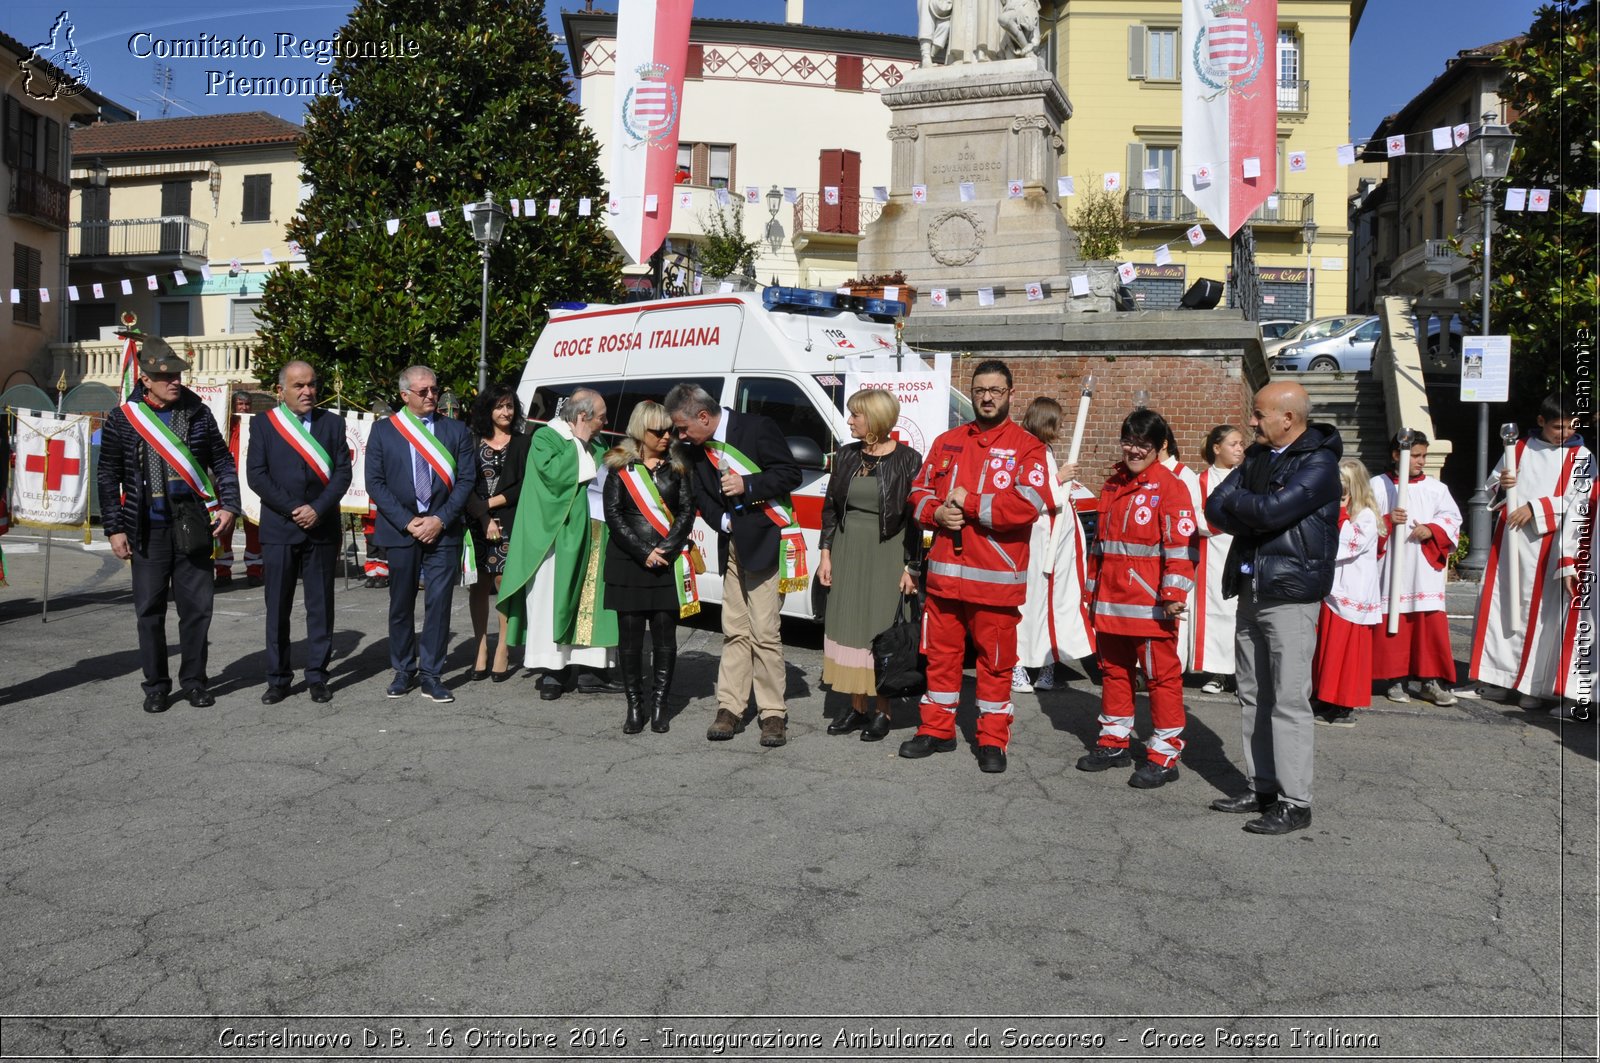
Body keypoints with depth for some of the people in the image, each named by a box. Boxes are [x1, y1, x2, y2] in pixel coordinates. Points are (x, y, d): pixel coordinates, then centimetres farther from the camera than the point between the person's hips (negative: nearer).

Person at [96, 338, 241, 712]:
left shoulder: (197, 412, 4)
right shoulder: (122, 419, 0)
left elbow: (222, 462, 10)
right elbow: (107, 477, 4)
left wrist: (228, 505, -2)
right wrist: (114, 528, 0)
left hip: (193, 528, 1)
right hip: (148, 530, -1)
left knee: (197, 606, 5)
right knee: (150, 610, 5)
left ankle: (194, 681, 18)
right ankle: (156, 685, 17)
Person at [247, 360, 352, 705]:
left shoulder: (332, 423, 9)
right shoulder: (262, 424, 5)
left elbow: (343, 472, 1)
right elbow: (256, 475, -2)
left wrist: (318, 509, -12)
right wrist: (292, 509, -12)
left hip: (322, 528, 1)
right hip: (278, 529, -1)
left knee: (321, 606, 4)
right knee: (277, 607, 4)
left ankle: (317, 677, 13)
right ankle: (278, 678, 13)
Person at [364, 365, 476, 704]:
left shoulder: (457, 431, 7)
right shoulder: (383, 430, 5)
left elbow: (466, 480, 2)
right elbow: (375, 482, 0)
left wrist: (441, 519, -10)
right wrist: (407, 522, -10)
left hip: (443, 531, 0)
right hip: (400, 530, 0)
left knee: (439, 603, -2)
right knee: (401, 604, 9)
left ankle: (431, 675, 6)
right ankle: (404, 671, 22)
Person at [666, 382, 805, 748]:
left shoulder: (757, 428, -10)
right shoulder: (698, 449, 10)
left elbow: (790, 474, -10)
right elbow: (701, 495, 16)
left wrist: (748, 485, -21)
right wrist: (722, 521, -2)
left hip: (765, 542, -6)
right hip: (732, 545, 6)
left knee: (764, 632, -7)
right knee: (734, 631, 8)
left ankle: (773, 714, 2)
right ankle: (730, 709, 13)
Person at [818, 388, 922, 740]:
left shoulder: (907, 460, -7)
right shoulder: (846, 456, 7)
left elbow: (915, 517, -7)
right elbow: (830, 506, 12)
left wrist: (911, 567, -9)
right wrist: (826, 554, 6)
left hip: (887, 557, -5)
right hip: (846, 553, 5)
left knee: (882, 632, 0)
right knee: (847, 628, 8)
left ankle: (882, 711, 13)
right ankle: (856, 708, 19)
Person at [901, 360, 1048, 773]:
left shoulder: (1027, 446, -3)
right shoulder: (947, 442, 13)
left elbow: (1028, 504, -17)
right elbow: (919, 493, 15)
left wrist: (969, 503, -15)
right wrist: (937, 513, -7)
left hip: (996, 579, -4)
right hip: (945, 572, 4)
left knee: (996, 661, 4)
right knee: (941, 654, 12)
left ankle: (992, 740, 16)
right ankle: (937, 730, 26)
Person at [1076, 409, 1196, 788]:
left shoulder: (1170, 487, -8)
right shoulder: (1112, 485, 14)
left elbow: (1180, 543, -14)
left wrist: (1174, 594, -19)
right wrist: (1094, 588, 21)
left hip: (1151, 605, -7)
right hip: (1111, 602, 8)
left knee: (1161, 674, 0)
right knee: (1113, 670, 15)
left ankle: (1164, 754, 8)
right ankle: (1114, 742, 28)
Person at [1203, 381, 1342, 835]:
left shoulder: (1318, 463, -10)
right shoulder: (1257, 455, 14)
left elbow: (1270, 510, -23)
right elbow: (1215, 509, 7)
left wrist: (1234, 499, -4)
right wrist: (1255, 519, -10)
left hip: (1290, 595, -8)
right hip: (1250, 590, 8)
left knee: (1288, 700, -6)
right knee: (1253, 696, 12)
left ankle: (1295, 803, 2)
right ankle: (1261, 788, 22)